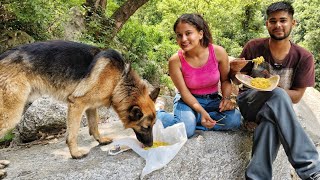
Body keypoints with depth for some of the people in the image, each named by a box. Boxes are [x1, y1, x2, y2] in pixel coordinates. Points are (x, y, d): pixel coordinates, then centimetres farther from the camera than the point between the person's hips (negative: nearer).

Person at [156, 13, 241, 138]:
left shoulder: (218, 52, -16)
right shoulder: (175, 61, -19)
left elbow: (225, 80, 0)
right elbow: (184, 92, -14)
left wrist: (226, 98, -19)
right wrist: (201, 111, -27)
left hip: (213, 100, 3)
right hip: (188, 100, -2)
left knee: (234, 120, -24)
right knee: (186, 130, -30)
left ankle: (190, 120, -10)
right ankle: (157, 115, 0)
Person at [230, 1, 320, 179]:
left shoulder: (304, 57, -6)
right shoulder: (254, 47, -6)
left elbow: (296, 96, -3)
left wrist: (274, 88, -22)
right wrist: (235, 71, -21)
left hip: (275, 107, 1)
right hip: (248, 103, 0)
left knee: (271, 122, -39)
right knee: (278, 96, -36)